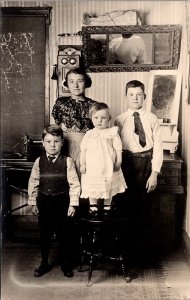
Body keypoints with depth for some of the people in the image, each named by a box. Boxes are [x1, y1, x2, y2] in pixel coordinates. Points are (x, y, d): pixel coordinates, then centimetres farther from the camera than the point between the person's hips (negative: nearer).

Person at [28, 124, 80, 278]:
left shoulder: (67, 161, -8)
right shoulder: (39, 161, 0)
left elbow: (74, 184, -8)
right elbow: (33, 183, 5)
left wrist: (73, 204, -10)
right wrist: (33, 203, 5)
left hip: (62, 201, -2)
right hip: (44, 202, 2)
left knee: (63, 234, 8)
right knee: (44, 234, 13)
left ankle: (66, 264, 26)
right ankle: (44, 263, 30)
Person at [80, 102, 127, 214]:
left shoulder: (112, 133, -4)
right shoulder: (89, 134, 3)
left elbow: (118, 148, -3)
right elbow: (83, 150, 6)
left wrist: (118, 162, -8)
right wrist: (82, 164, 3)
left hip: (108, 168, -1)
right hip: (92, 167, 1)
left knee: (108, 188, 12)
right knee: (92, 188, 9)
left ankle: (107, 206, 29)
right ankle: (93, 207, 25)